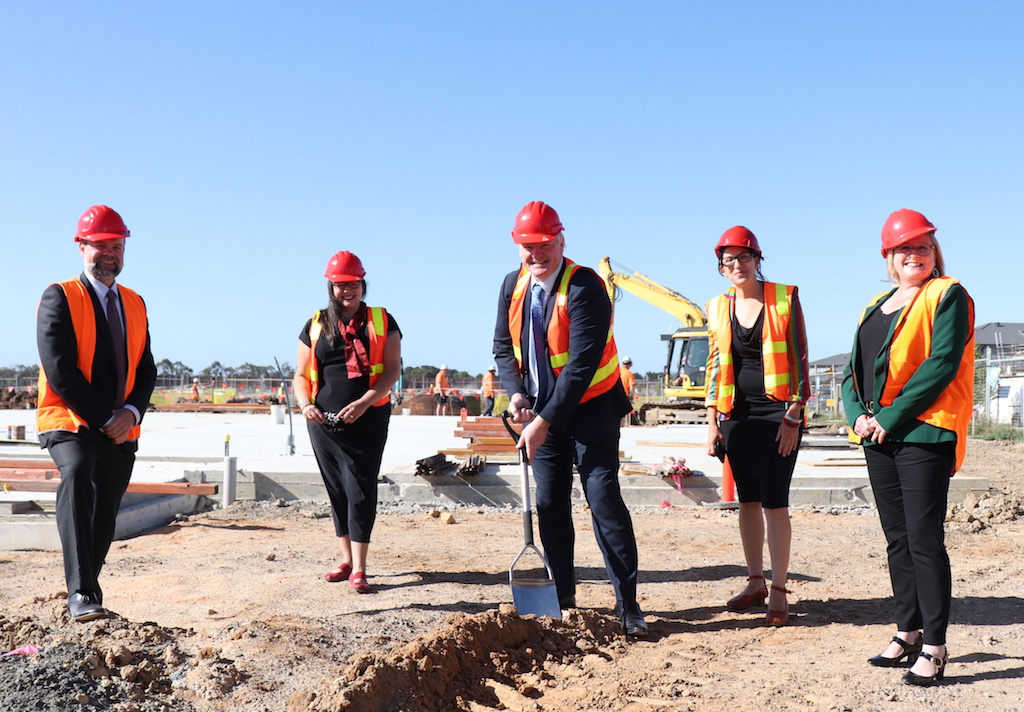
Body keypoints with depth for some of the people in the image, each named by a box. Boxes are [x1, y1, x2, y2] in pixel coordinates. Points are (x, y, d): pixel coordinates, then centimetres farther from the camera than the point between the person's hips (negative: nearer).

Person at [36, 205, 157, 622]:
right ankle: (81, 593, -36)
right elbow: (59, 370, -13)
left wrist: (130, 412, -7)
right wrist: (103, 418, -15)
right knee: (76, 475, -32)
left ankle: (86, 591, 28)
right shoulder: (60, 297, -4)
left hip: (121, 430, 6)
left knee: (104, 517, 9)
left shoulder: (134, 303, 14)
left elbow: (146, 368, 12)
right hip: (70, 422, -6)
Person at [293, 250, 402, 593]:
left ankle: (359, 569, -4)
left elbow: (393, 369, -4)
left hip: (367, 422, -3)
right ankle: (346, 560, 22)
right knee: (337, 491, 10)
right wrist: (305, 404, -9)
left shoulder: (381, 322, 5)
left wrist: (364, 402, -18)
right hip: (323, 424, 3)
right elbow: (301, 375, 12)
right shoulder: (315, 325, 11)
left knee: (360, 490, -7)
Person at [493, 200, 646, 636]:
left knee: (604, 499, -7)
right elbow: (503, 347, 9)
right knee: (549, 506, 8)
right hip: (541, 409, 6)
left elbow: (581, 365, -25)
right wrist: (516, 393, -9)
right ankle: (561, 601, 19)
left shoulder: (585, 288, -20)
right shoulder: (513, 285, 2)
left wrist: (544, 422, -26)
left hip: (590, 408, -6)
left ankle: (627, 605, 2)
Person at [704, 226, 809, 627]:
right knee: (748, 501, 9)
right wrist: (713, 422, 6)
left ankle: (779, 590, 4)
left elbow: (799, 358, -4)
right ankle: (755, 582, 21)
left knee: (774, 503, -5)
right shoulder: (718, 308, 8)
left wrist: (793, 417, -10)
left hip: (777, 414, -4)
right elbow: (714, 366, 11)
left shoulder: (785, 298, -3)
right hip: (738, 416, 4)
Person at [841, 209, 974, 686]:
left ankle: (934, 647, 1)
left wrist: (891, 417, -16)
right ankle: (909, 632, 22)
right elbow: (854, 370, 16)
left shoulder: (947, 295, -3)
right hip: (878, 436, 7)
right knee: (898, 538, 12)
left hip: (923, 433, -7)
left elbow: (941, 365, -14)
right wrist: (858, 415, -2)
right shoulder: (878, 306, 18)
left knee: (924, 539, -7)